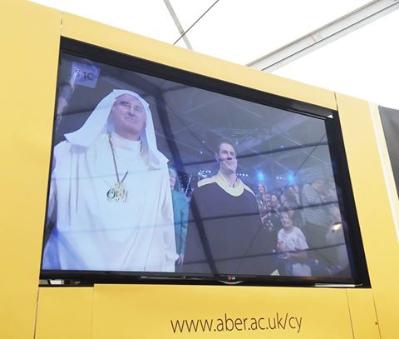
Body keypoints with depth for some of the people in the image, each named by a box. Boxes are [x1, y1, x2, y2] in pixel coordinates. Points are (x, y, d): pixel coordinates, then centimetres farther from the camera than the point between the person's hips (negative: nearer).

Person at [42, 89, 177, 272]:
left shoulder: (157, 166, 8)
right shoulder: (72, 152, 3)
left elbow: (165, 226, 9)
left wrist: (168, 267, 7)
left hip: (138, 267, 2)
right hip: (71, 265, -1)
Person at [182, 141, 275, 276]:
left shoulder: (249, 193, 13)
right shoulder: (203, 189, 0)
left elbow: (258, 232, 14)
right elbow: (195, 231, -5)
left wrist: (266, 267, 10)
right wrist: (195, 270, -12)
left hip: (249, 264, 4)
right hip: (215, 266, -4)